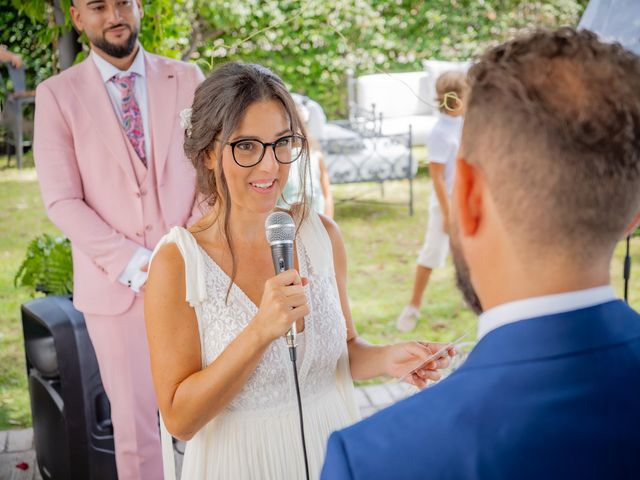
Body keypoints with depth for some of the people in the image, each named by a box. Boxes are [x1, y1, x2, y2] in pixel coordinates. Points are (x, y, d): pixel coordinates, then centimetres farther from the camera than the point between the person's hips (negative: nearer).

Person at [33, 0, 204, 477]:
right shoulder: (57, 94, 0)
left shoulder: (187, 79, 5)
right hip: (115, 286, -1)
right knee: (135, 424, 7)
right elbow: (62, 201, -5)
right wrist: (135, 264, -14)